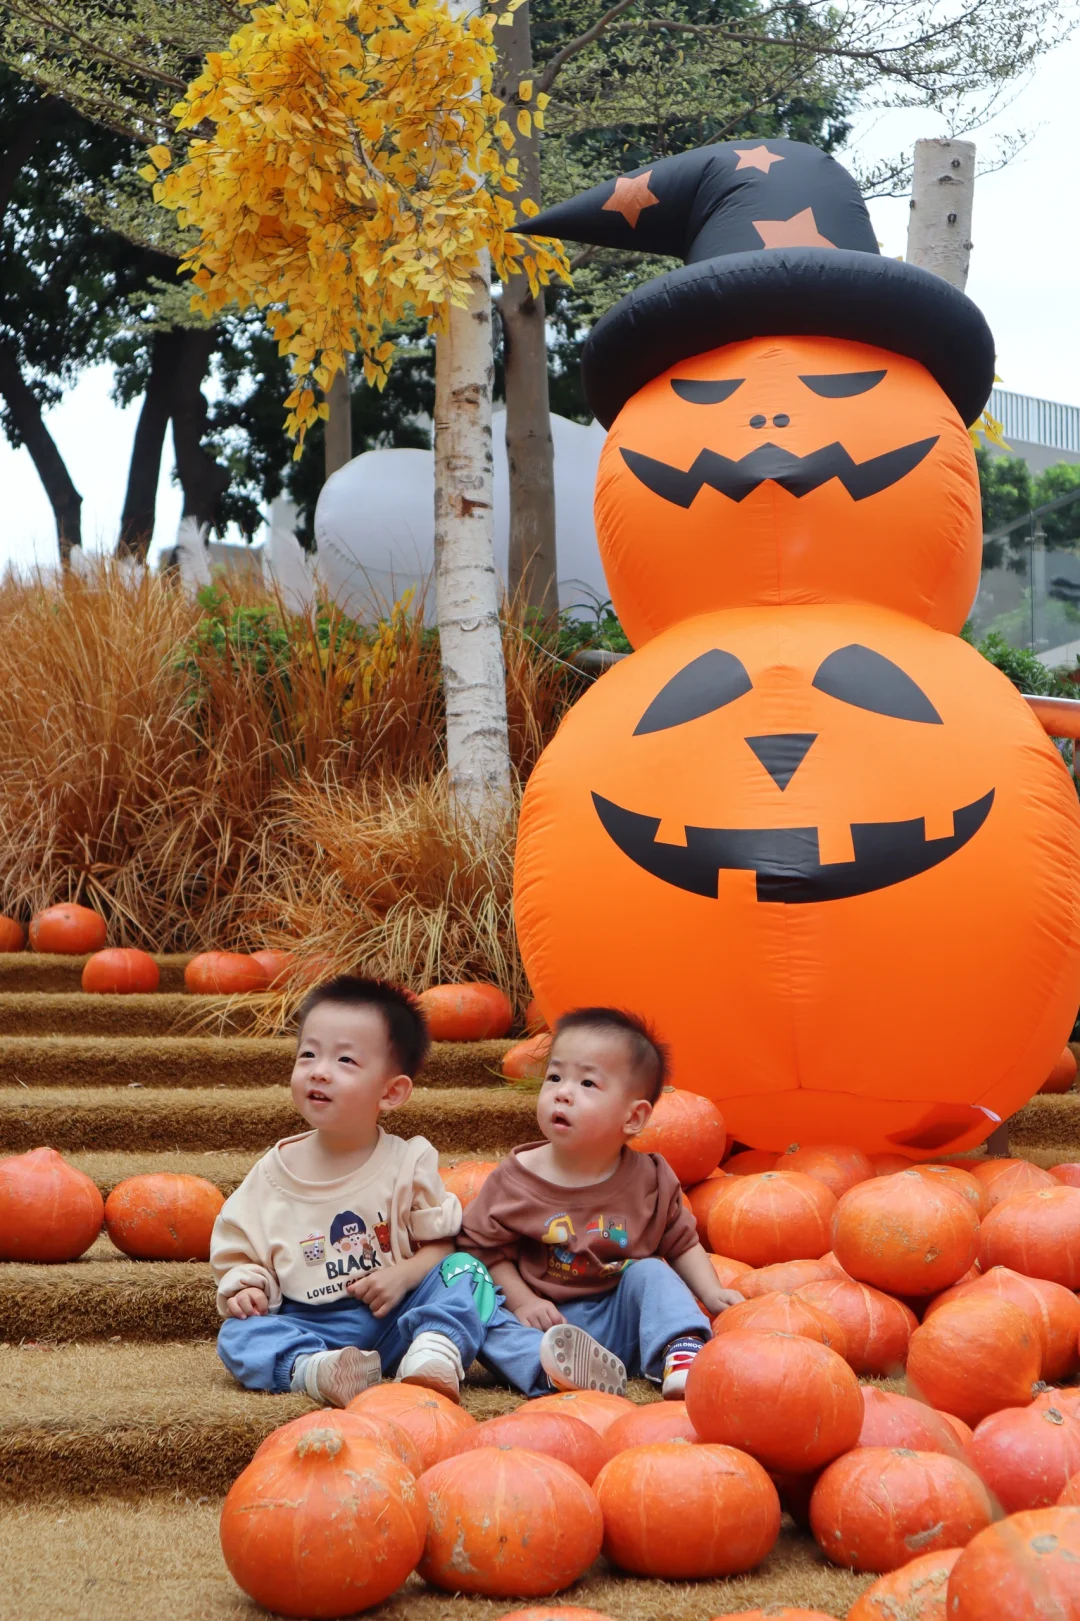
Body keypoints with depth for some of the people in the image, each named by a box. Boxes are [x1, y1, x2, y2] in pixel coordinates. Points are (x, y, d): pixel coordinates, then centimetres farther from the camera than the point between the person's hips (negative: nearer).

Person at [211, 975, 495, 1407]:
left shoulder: (409, 1162, 0)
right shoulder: (274, 1172, 4)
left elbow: (441, 1242, 3)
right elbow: (238, 1250, 11)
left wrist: (404, 1274, -16)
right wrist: (243, 1286, -10)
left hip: (395, 1320, -1)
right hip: (308, 1329, 1)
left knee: (466, 1273, -21)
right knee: (238, 1335, -24)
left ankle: (433, 1354, -45)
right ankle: (315, 1371, -50)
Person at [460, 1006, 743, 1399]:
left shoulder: (650, 1179, -1)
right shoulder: (515, 1178, -5)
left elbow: (682, 1243, 11)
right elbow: (484, 1248, 2)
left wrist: (711, 1293, -4)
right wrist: (522, 1301, -11)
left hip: (620, 1322, 1)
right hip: (545, 1322, -1)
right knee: (479, 1309, -26)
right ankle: (556, 1369, -51)